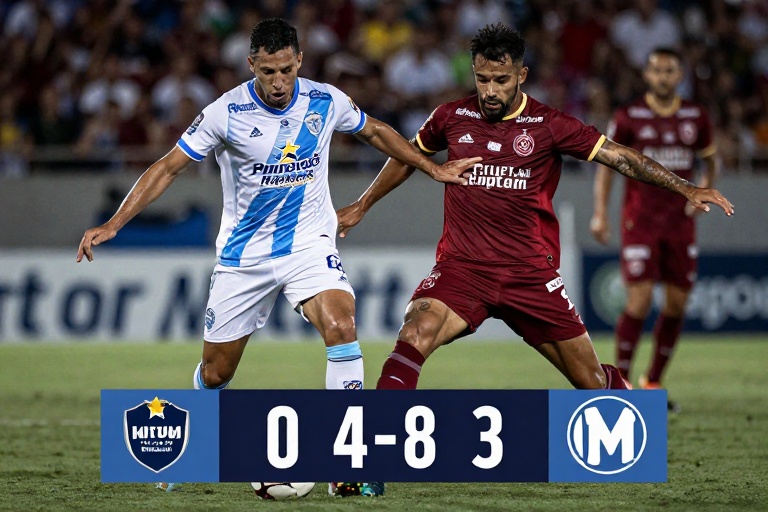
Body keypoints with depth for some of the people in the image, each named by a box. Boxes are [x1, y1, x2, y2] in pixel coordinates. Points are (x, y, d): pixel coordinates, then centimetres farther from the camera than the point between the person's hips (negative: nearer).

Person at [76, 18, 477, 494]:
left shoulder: (326, 102, -7)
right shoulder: (226, 113, -14)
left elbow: (376, 132, 14)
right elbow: (168, 168, -9)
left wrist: (434, 168, 16)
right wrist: (112, 225, -17)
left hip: (309, 244, 0)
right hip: (244, 254, 0)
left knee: (341, 326, -28)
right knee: (215, 373, 6)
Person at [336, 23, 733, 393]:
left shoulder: (549, 126, -3)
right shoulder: (451, 118, 4)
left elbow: (620, 157, -3)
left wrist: (684, 188, -12)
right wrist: (361, 206, 28)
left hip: (530, 274, 0)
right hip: (462, 267, 0)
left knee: (592, 381, 3)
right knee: (415, 335, -30)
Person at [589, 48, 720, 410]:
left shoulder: (695, 118, 6)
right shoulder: (629, 117, -3)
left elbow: (710, 160, 19)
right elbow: (607, 164, 1)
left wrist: (704, 191, -1)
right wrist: (600, 213, -8)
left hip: (680, 221, 4)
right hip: (640, 220, -4)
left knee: (677, 304, 2)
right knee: (639, 301, -13)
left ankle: (653, 383, 16)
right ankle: (620, 381, 0)